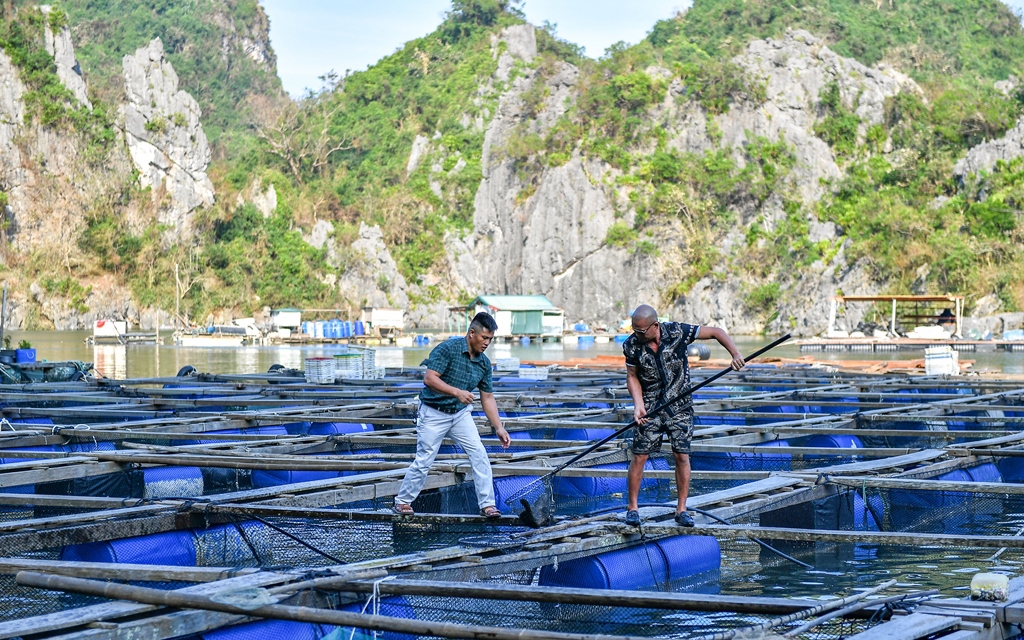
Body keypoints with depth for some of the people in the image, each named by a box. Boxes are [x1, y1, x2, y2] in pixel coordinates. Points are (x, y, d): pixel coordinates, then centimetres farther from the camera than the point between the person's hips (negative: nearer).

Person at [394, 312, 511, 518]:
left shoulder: (484, 363, -1)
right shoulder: (448, 349, -20)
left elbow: (487, 398, 5)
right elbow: (429, 378, -27)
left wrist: (499, 428, -2)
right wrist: (457, 392, -35)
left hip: (461, 414, 5)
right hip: (434, 413, -5)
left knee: (479, 454, -7)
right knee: (423, 461, -1)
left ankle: (487, 504, -1)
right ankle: (402, 501, 18)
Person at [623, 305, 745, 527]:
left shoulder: (677, 332, -14)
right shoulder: (632, 346, -9)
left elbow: (715, 332, -7)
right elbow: (632, 377, 1)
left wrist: (735, 354, -19)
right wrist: (638, 404, -13)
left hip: (679, 406, 0)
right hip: (649, 408, 0)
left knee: (682, 455, -1)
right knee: (639, 457, -3)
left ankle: (681, 510, 9)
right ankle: (632, 508, 10)